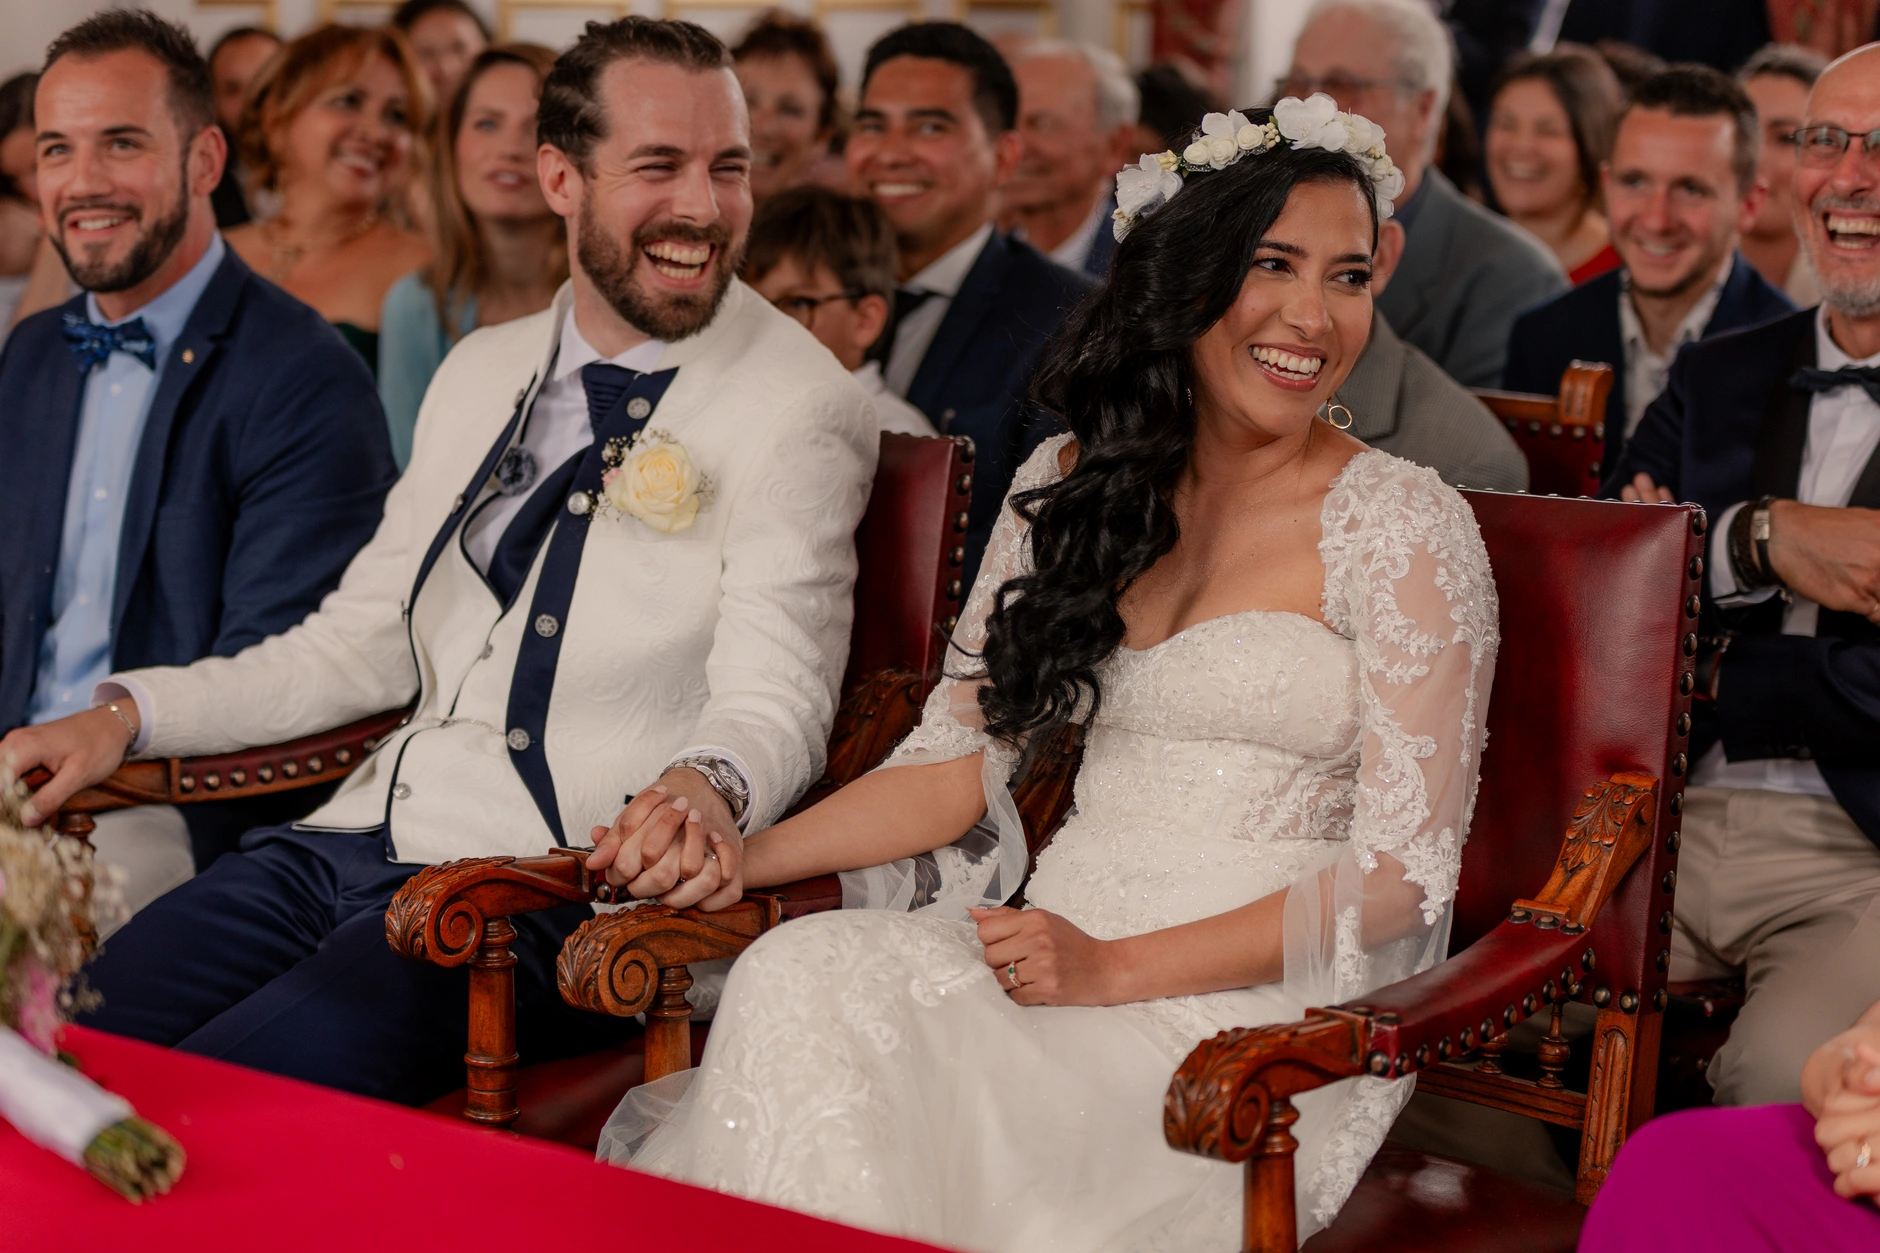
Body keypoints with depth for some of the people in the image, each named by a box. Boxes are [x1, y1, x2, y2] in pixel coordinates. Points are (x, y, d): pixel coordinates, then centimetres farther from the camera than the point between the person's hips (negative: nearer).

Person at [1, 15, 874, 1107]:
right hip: (349, 845, 6)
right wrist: (127, 715, 9)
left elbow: (775, 699, -13)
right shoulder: (481, 372, 16)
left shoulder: (797, 408, -5)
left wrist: (707, 786, -37)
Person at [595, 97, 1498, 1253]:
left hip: (1272, 1000, -4)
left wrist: (1116, 970, -15)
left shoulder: (1406, 524, -4)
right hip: (1060, 936, 5)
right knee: (803, 978, -27)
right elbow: (961, 761, 12)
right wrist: (734, 856, -4)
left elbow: (1406, 869, -7)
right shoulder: (1074, 483, 12)